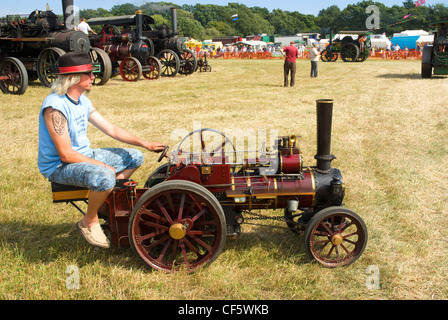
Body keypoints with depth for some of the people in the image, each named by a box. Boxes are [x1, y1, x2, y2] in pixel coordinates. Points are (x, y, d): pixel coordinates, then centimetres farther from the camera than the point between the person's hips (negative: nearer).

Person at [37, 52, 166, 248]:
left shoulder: (83, 101, 5)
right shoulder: (55, 106, -23)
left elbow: (111, 130, 8)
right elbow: (66, 154, -25)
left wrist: (146, 144, 2)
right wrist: (103, 166, -20)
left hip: (85, 156, 9)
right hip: (59, 166, -9)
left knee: (135, 158, 9)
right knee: (104, 176, -37)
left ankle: (107, 199, 10)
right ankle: (89, 222, -11)